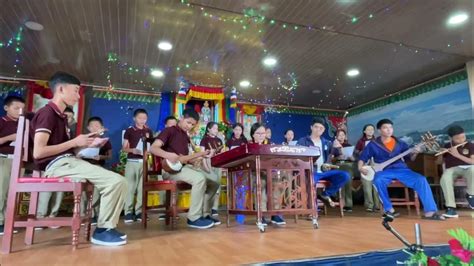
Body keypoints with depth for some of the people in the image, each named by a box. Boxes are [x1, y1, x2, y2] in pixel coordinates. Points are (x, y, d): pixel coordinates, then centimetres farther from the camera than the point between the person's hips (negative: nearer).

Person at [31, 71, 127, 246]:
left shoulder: (61, 116, 19)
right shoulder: (47, 113, -9)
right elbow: (38, 152, -18)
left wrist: (86, 143, 9)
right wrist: (75, 142, -13)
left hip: (67, 161, 9)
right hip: (57, 165, -9)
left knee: (118, 182, 2)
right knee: (116, 181, -22)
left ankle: (107, 227, 4)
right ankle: (102, 230, -7)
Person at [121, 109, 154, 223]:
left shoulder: (149, 131, 11)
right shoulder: (129, 130, 3)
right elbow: (124, 148, 2)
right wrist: (132, 150, -17)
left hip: (144, 162, 2)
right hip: (131, 161, -2)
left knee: (142, 187, 4)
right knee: (130, 187, -2)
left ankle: (139, 211, 10)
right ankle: (128, 212, 4)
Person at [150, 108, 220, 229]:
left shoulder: (186, 137, 22)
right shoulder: (170, 131, -2)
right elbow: (153, 148, -16)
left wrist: (201, 154, 4)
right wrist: (168, 155, -33)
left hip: (184, 166, 9)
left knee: (214, 182, 1)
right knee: (200, 178, -32)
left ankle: (205, 214, 8)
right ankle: (194, 218, -22)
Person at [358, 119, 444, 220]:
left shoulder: (400, 143, 12)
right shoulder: (373, 144, 4)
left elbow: (409, 158, 13)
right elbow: (362, 158, 7)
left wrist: (415, 153, -8)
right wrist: (360, 168, -11)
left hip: (401, 169, 3)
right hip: (384, 171, -2)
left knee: (421, 180, -22)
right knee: (378, 180, -36)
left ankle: (430, 212, -19)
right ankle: (389, 209, -19)